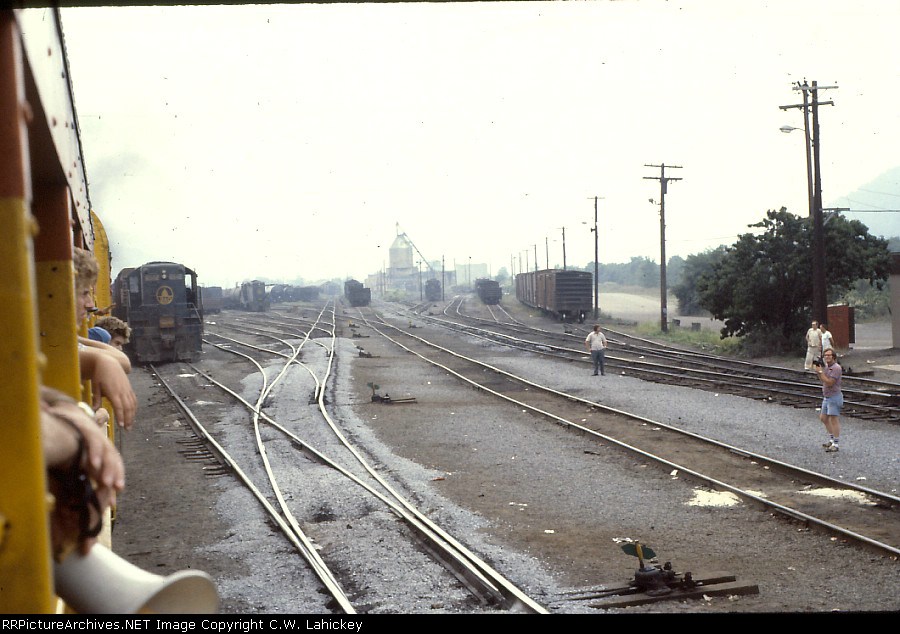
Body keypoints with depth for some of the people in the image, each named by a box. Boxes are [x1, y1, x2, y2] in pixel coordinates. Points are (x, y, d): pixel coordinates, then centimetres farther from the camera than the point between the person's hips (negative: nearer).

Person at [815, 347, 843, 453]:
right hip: (826, 397, 10)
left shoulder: (836, 368, -16)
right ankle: (831, 439, 28)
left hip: (834, 397, -10)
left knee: (834, 420, -8)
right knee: (823, 418, 16)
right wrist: (818, 371, 2)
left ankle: (836, 444, -5)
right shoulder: (826, 366, 12)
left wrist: (820, 372, -17)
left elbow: (829, 383, -22)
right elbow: (823, 381, 15)